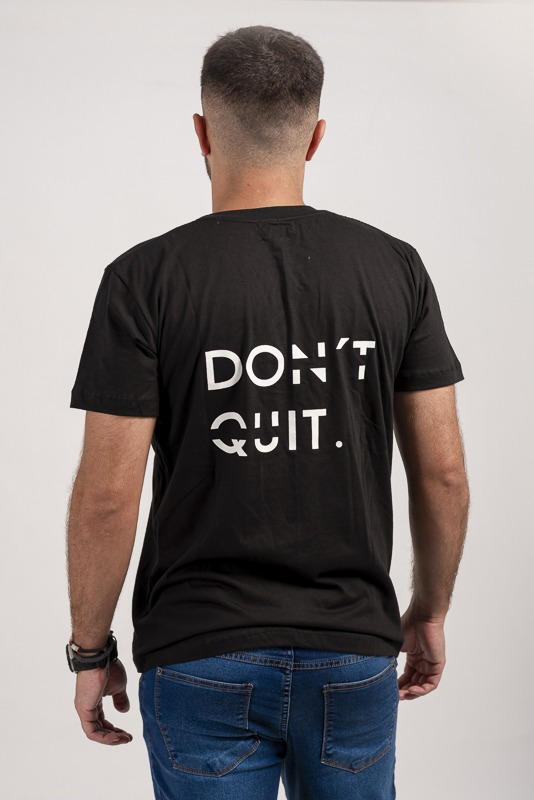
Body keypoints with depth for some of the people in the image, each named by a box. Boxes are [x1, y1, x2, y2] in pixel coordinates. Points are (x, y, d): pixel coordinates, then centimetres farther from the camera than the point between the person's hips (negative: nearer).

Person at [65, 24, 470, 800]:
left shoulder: (147, 278, -12)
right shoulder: (393, 267, -2)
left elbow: (108, 493, -13)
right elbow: (443, 471, 0)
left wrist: (90, 649, 1)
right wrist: (430, 611, 14)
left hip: (204, 663, -2)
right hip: (353, 655, 3)